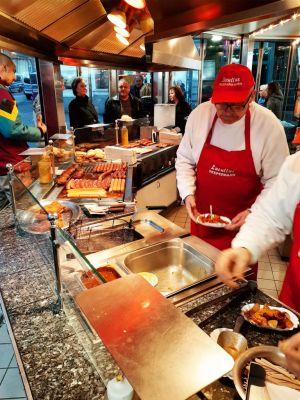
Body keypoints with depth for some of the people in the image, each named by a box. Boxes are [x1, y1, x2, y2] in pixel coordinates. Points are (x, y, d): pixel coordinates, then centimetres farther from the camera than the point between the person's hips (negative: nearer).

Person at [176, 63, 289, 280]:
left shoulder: (269, 126, -15)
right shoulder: (199, 114, -8)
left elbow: (276, 181, -9)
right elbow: (185, 159, 2)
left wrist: (254, 212, -20)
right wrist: (188, 194, -11)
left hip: (243, 222, -2)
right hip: (202, 217, 2)